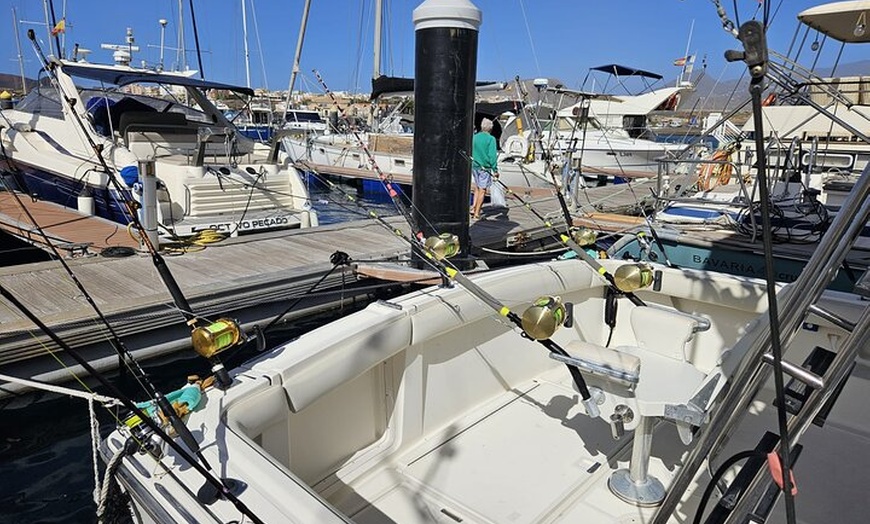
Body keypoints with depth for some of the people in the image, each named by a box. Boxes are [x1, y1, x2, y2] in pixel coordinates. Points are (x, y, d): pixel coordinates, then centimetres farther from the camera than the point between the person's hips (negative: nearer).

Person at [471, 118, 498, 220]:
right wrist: (495, 170, -12)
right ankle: (477, 213, 4)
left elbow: (470, 152, 12)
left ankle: (473, 208, 13)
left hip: (474, 165, 5)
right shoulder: (491, 139, -11)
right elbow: (492, 156, -15)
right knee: (482, 189, 2)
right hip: (485, 167, -5)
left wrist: (471, 162, 23)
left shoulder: (474, 137, 4)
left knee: (477, 187, 20)